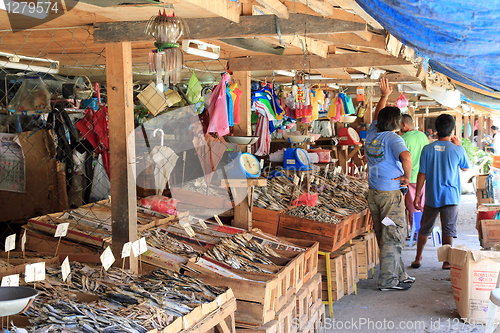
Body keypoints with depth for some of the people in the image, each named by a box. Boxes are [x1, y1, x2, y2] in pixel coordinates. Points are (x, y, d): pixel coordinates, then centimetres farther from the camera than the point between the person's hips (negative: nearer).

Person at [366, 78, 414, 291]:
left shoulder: (372, 134, 7)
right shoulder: (393, 138, -13)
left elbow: (377, 117, 28)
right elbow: (406, 157, -31)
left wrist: (384, 95, 35)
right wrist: (406, 176, -16)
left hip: (373, 192, 8)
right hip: (391, 193, -8)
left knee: (385, 237, 13)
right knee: (393, 237, -1)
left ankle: (399, 275, 24)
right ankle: (388, 281, 1)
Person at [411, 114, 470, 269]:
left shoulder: (427, 149, -5)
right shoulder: (458, 150, -8)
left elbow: (422, 174, -3)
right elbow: (465, 168, 11)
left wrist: (417, 195, 4)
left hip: (431, 196, 2)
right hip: (450, 196, -2)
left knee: (424, 229, 13)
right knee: (448, 230, 6)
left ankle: (418, 259, 21)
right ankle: (447, 261, 11)